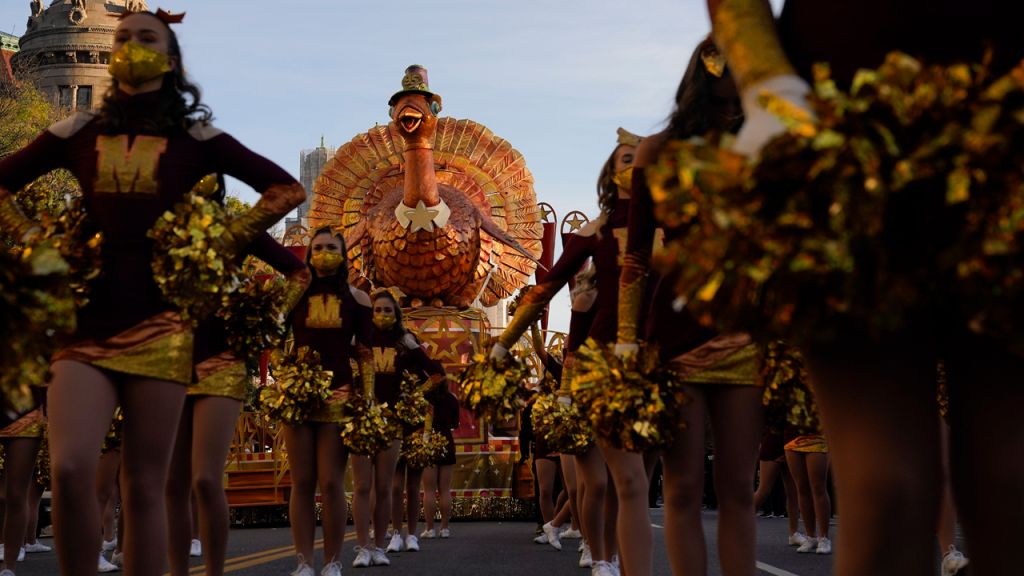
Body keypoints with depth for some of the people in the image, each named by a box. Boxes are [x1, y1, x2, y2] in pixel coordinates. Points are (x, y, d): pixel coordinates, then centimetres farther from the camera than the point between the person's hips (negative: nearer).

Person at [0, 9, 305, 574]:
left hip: (159, 325, -1)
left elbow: (286, 189, 8)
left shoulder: (193, 137, 7)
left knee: (144, 485, 0)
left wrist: (220, 244, 2)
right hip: (86, 324, 1)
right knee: (69, 469, -18)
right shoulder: (78, 133, 12)